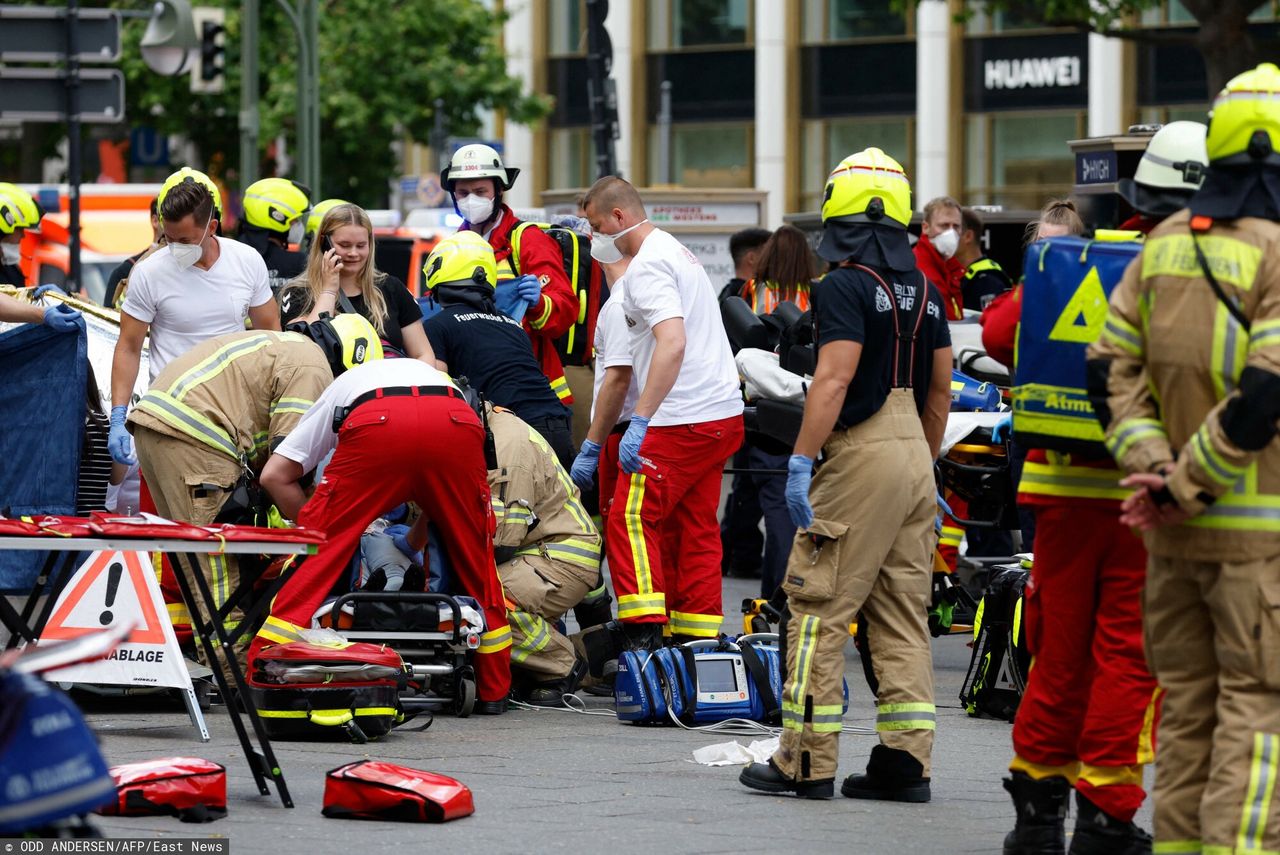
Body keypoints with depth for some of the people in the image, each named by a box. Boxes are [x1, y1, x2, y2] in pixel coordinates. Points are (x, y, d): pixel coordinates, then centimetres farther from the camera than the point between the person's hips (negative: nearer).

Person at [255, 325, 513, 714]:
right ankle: (494, 691, 27)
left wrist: (315, 527, 37)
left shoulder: (339, 388, 39)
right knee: (473, 554, 20)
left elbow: (274, 475, 28)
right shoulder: (427, 370, 46)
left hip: (375, 423, -2)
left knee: (322, 550, 10)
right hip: (459, 423, 2)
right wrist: (415, 540, 51)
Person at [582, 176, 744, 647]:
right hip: (724, 414, 10)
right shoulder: (676, 252, 20)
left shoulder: (647, 267, -12)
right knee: (692, 528, 12)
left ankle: (645, 632, -15)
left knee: (631, 520, -8)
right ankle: (699, 640, 14)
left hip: (683, 422, -10)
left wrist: (640, 420, -28)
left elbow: (672, 343, -26)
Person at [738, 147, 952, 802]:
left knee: (819, 608, -4)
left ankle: (806, 761, -5)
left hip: (861, 455, -8)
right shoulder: (924, 291, 14)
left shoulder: (846, 287, -11)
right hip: (914, 457, 8)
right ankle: (905, 761, 7)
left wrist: (800, 461, -17)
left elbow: (833, 382, -19)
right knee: (903, 614, 9)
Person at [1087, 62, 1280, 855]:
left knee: (1187, 702, 15)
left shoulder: (1165, 245, 9)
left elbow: (1113, 368, 7)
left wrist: (1149, 464, 0)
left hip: (1175, 533, 7)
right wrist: (1184, 485, -14)